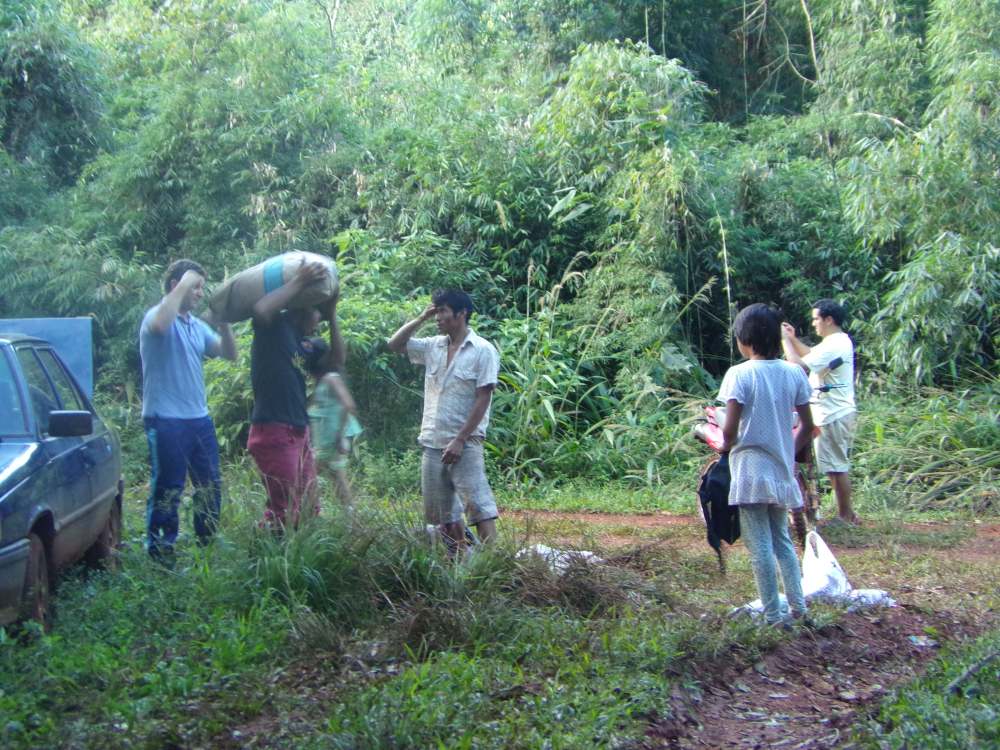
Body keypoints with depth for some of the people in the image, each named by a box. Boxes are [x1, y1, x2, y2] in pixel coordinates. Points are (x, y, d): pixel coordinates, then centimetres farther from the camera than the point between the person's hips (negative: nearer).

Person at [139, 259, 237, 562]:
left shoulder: (198, 325, 16)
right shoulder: (156, 316, -7)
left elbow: (230, 353, 14)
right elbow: (160, 325, -33)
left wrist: (223, 321, 0)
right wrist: (183, 285, -23)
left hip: (199, 417, 8)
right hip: (166, 420, -8)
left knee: (210, 486, 14)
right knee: (167, 490, -4)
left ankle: (209, 543, 28)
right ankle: (160, 552, 5)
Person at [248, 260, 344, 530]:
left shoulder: (303, 341, 17)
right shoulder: (274, 326, -7)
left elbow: (336, 362, 16)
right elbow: (261, 309, -29)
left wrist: (332, 316, 10)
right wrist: (299, 281, -21)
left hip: (299, 433, 9)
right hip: (274, 433, -9)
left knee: (309, 510, 12)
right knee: (283, 513, -8)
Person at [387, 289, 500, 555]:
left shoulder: (483, 351, -8)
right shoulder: (433, 346, 9)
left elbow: (482, 400, -12)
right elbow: (394, 345, 14)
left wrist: (459, 441, -16)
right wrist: (420, 318, 4)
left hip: (465, 445, -7)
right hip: (432, 443, 7)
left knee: (479, 506, -12)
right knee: (441, 512, 11)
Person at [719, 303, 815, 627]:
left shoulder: (740, 374, -12)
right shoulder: (793, 373, 2)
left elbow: (730, 428, -16)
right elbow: (808, 426, 6)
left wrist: (726, 446, 5)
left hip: (750, 470, -5)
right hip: (782, 471, 5)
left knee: (760, 546, 1)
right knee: (782, 540, 18)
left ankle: (773, 615, 3)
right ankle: (798, 606, 15)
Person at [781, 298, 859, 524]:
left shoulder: (832, 345, -21)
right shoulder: (841, 340, 12)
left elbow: (799, 366, -26)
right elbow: (812, 356, 25)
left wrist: (785, 340, -15)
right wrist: (793, 338, 13)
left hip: (832, 415, -11)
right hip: (840, 412, 11)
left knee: (836, 467, -2)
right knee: (839, 466, 18)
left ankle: (845, 515, 5)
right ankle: (847, 512, 26)